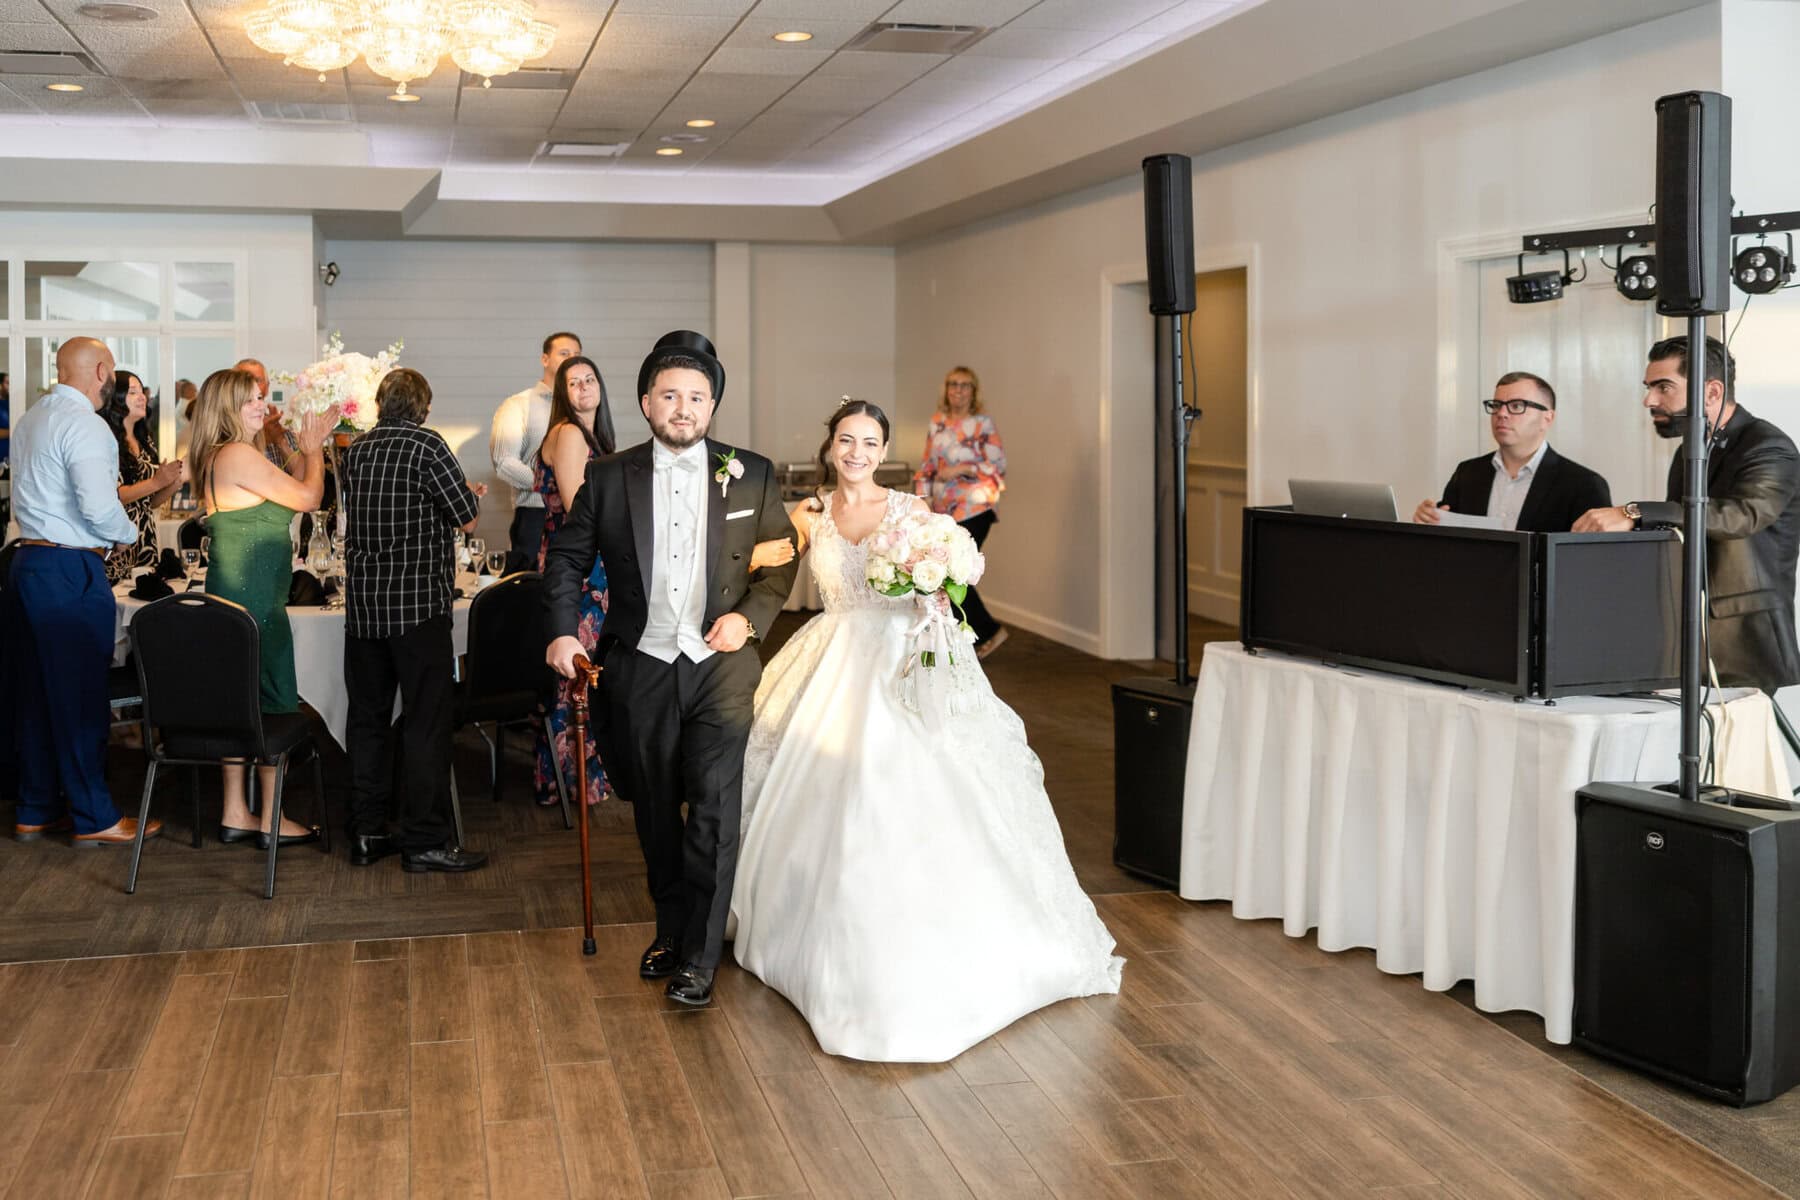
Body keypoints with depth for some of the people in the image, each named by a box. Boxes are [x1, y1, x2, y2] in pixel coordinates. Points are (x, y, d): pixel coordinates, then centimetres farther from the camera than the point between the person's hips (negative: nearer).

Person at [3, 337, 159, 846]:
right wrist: (129, 532, -3)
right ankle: (93, 818, 8)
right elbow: (100, 508, -23)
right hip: (70, 573, -9)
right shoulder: (84, 425, -15)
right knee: (79, 695, -1)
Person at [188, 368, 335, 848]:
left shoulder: (217, 458, 14)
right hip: (254, 598, -10)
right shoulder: (239, 456, -16)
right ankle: (272, 820, 5)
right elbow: (308, 497, -12)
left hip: (232, 594, 10)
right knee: (276, 704, -2)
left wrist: (306, 448, 19)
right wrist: (313, 449, 4)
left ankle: (235, 814, 19)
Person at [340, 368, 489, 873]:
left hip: (362, 603, 6)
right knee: (427, 721, -1)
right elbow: (468, 518, -10)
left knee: (367, 717, 12)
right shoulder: (427, 445, -9)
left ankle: (366, 833, 17)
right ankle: (424, 841, -1)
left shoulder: (355, 451, 10)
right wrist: (473, 495, 13)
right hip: (418, 602, -6)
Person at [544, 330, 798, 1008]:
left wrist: (750, 616, -10)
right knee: (656, 813, 14)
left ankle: (699, 957, 4)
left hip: (720, 667, -1)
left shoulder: (752, 476, 0)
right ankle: (671, 930, 33)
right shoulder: (609, 478, 1)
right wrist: (564, 631, -5)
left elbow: (781, 562, 6)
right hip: (640, 671, 2)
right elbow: (567, 557, 8)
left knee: (715, 813, -7)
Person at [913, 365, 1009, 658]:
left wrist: (961, 469, -15)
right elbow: (927, 466, 15)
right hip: (945, 509, 6)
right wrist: (924, 500, 6)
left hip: (974, 507, -6)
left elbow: (998, 465, -8)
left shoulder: (983, 423, -4)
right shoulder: (937, 422, 11)